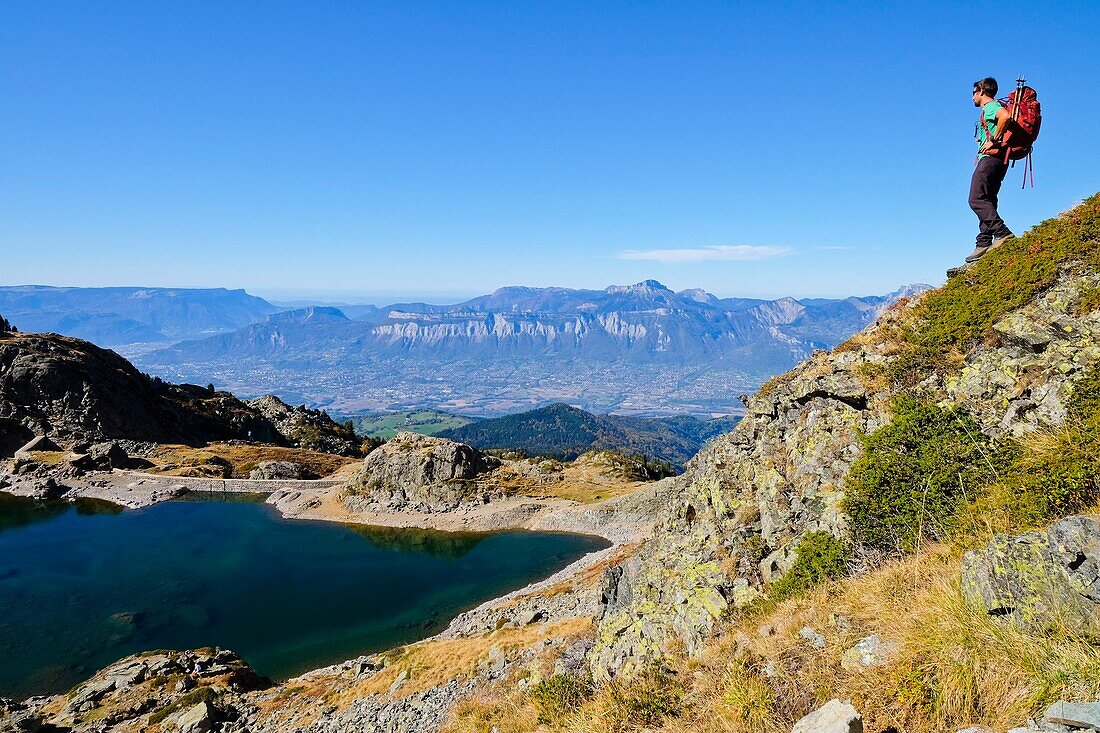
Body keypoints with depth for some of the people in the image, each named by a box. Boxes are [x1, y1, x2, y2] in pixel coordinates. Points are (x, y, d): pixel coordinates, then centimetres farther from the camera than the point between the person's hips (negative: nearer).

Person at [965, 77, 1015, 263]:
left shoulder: (991, 106, -4)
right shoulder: (990, 109, 27)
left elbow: (1005, 116, -26)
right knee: (987, 201, 5)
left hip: (990, 157, -10)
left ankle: (1002, 233, -26)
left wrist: (993, 140, -20)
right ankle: (984, 243, 0)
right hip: (993, 159, 10)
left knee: (977, 199, -18)